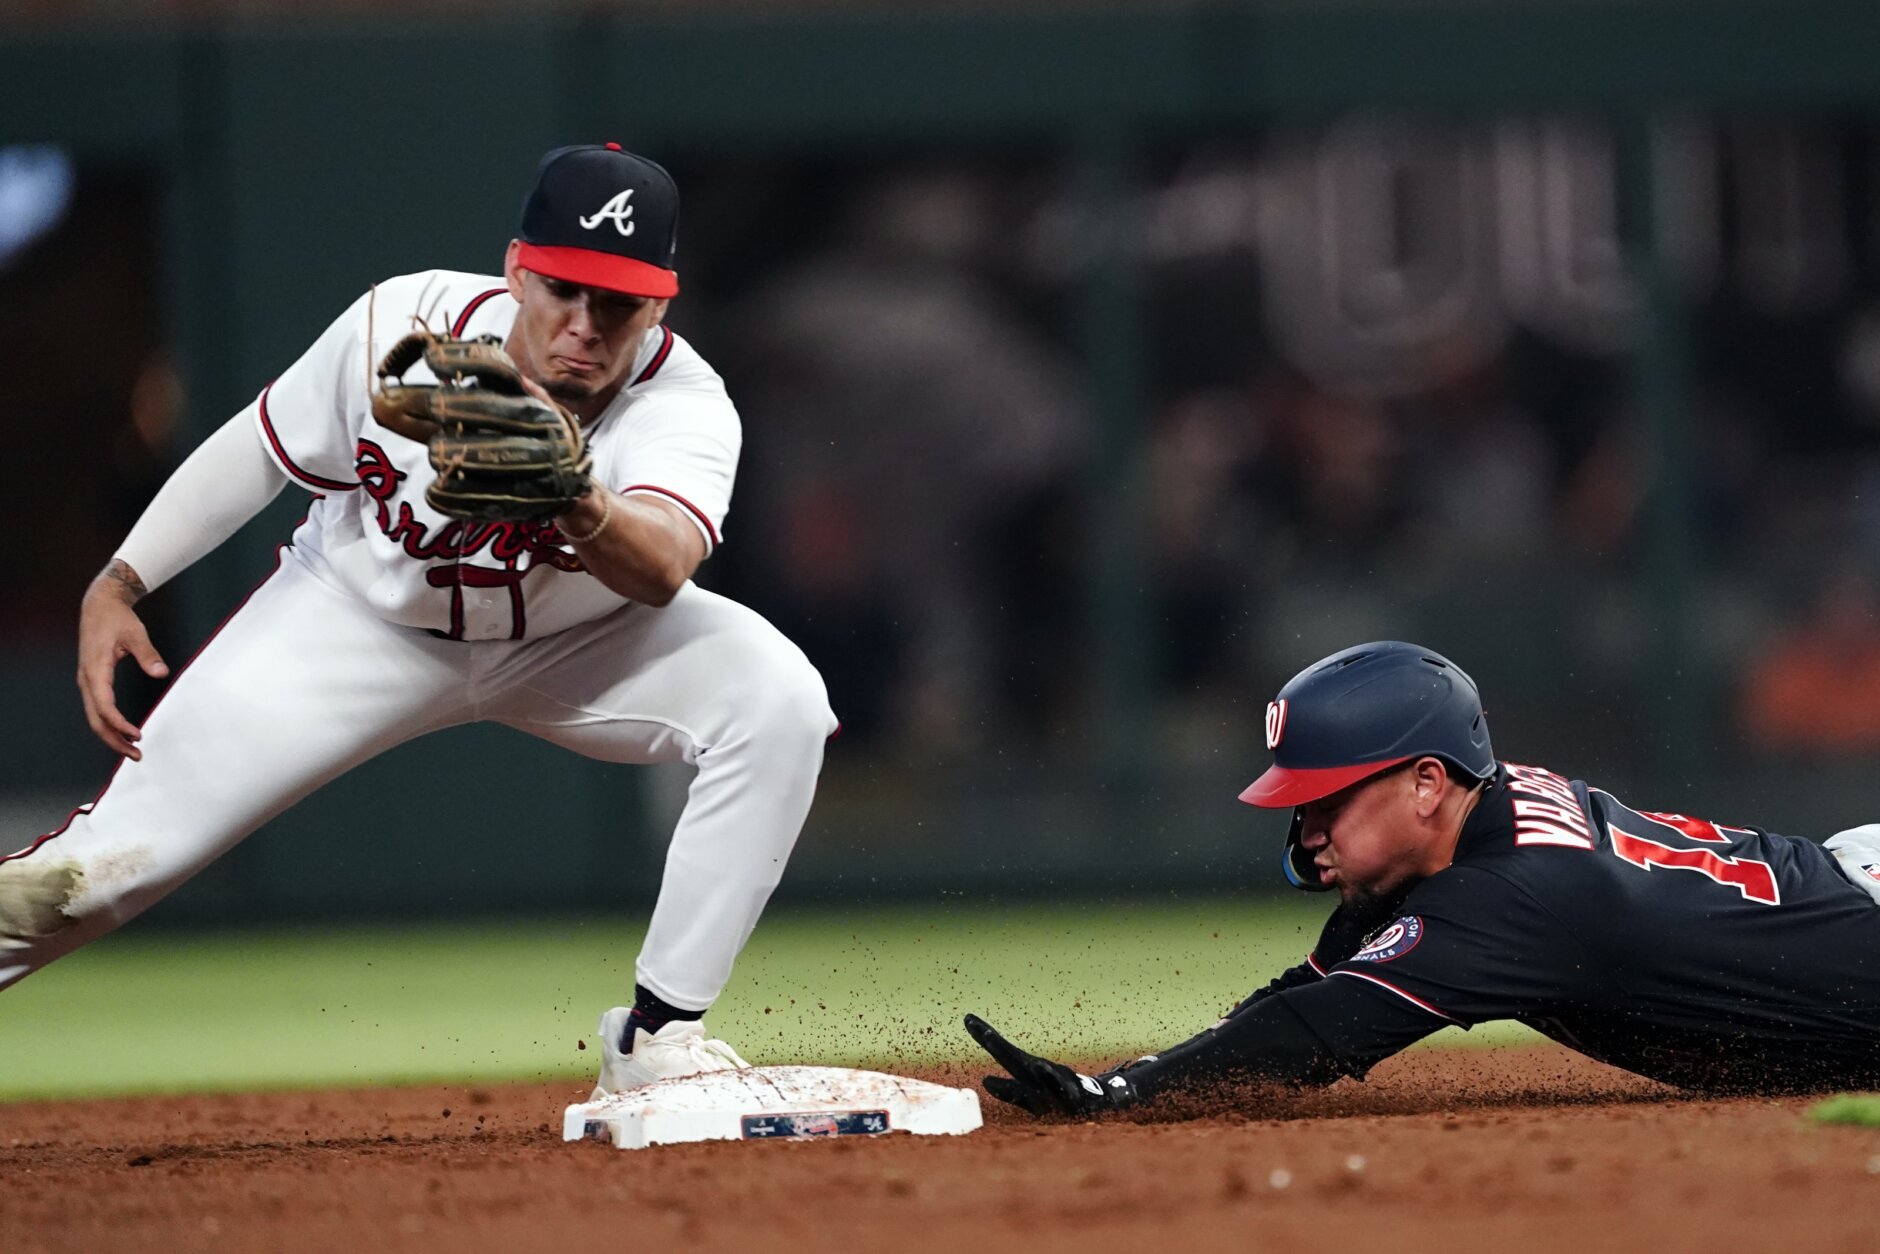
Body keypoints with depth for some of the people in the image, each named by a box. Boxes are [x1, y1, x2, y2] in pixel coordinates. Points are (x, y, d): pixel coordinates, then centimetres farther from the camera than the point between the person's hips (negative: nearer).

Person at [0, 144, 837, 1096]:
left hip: (579, 637, 0)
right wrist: (118, 584, -11)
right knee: (118, 856, -11)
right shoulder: (399, 327, -27)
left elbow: (662, 570, -53)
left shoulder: (684, 404, -31)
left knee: (779, 700, -26)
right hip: (362, 619, 0)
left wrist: (578, 503, -73)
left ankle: (659, 1035, -15)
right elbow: (262, 448, -7)